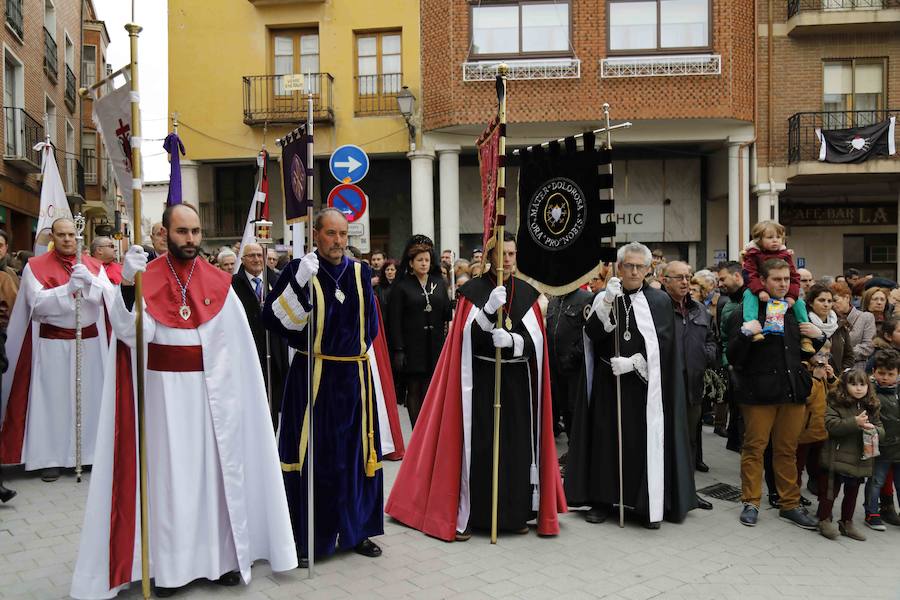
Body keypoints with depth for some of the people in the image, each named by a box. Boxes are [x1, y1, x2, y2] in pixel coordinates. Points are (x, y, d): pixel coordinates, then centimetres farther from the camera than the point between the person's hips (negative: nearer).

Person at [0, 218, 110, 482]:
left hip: (89, 340, 2)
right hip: (52, 343, -2)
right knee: (53, 398, 1)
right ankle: (51, 457, 9)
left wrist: (88, 279, -25)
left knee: (88, 397, 5)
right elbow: (37, 302, -12)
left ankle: (90, 451, 16)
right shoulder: (36, 267, 0)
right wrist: (68, 288, -26)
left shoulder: (93, 265, 7)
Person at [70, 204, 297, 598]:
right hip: (164, 392, -2)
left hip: (210, 392, 2)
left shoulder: (219, 283, 2)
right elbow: (133, 334, -16)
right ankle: (169, 563, 15)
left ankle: (223, 554, 19)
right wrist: (128, 283, -29)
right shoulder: (145, 279, -2)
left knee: (217, 467, 7)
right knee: (168, 473, 4)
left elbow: (236, 345, 2)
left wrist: (231, 391, -3)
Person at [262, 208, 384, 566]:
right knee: (310, 456, 2)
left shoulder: (361, 272, 6)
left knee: (357, 455, 11)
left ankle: (355, 529, 26)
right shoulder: (299, 270, -6)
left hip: (354, 377, 4)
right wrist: (299, 283, -24)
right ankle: (305, 537, 16)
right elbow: (272, 321, -16)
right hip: (312, 377, -4)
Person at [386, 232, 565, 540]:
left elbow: (536, 340, -1)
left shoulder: (527, 292, 6)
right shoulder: (473, 290, -2)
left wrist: (511, 341, -21)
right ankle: (465, 517, 8)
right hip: (481, 380, -3)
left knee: (517, 446, 5)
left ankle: (515, 514, 19)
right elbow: (468, 339, -10)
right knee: (478, 446, -3)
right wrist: (490, 309, -25)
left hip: (518, 382, 3)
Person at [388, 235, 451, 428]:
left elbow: (447, 313, 9)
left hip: (435, 345, 3)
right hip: (412, 346, -2)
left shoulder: (439, 282, 9)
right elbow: (395, 319, -5)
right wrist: (398, 349, -10)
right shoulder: (401, 285, -2)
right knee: (414, 391, 5)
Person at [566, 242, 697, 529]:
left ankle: (649, 504, 12)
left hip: (645, 384, -1)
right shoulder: (603, 298, 5)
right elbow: (592, 334, -9)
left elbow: (662, 345, -5)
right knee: (607, 439, 6)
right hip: (608, 382, 2)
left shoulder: (659, 301, 1)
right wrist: (608, 302, -20)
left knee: (645, 440, 0)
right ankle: (603, 500, 17)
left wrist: (633, 362, -15)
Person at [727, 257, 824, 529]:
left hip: (793, 391, 5)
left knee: (787, 450, 12)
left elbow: (805, 353, 23)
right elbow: (733, 358, -9)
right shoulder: (744, 313, -5)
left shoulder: (796, 311, 13)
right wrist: (745, 332, -23)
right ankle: (751, 502, 15)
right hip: (759, 391, -5)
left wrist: (818, 336, 5)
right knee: (754, 448, 3)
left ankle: (790, 504, 22)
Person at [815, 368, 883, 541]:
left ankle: (847, 522, 29)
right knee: (831, 490, 2)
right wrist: (855, 423, -28)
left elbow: (881, 431, 10)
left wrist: (873, 428, -13)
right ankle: (824, 520, 14)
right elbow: (831, 425, -19)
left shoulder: (872, 407, 7)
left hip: (861, 460, 5)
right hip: (837, 458, -5)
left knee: (852, 493, 16)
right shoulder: (836, 403, -10)